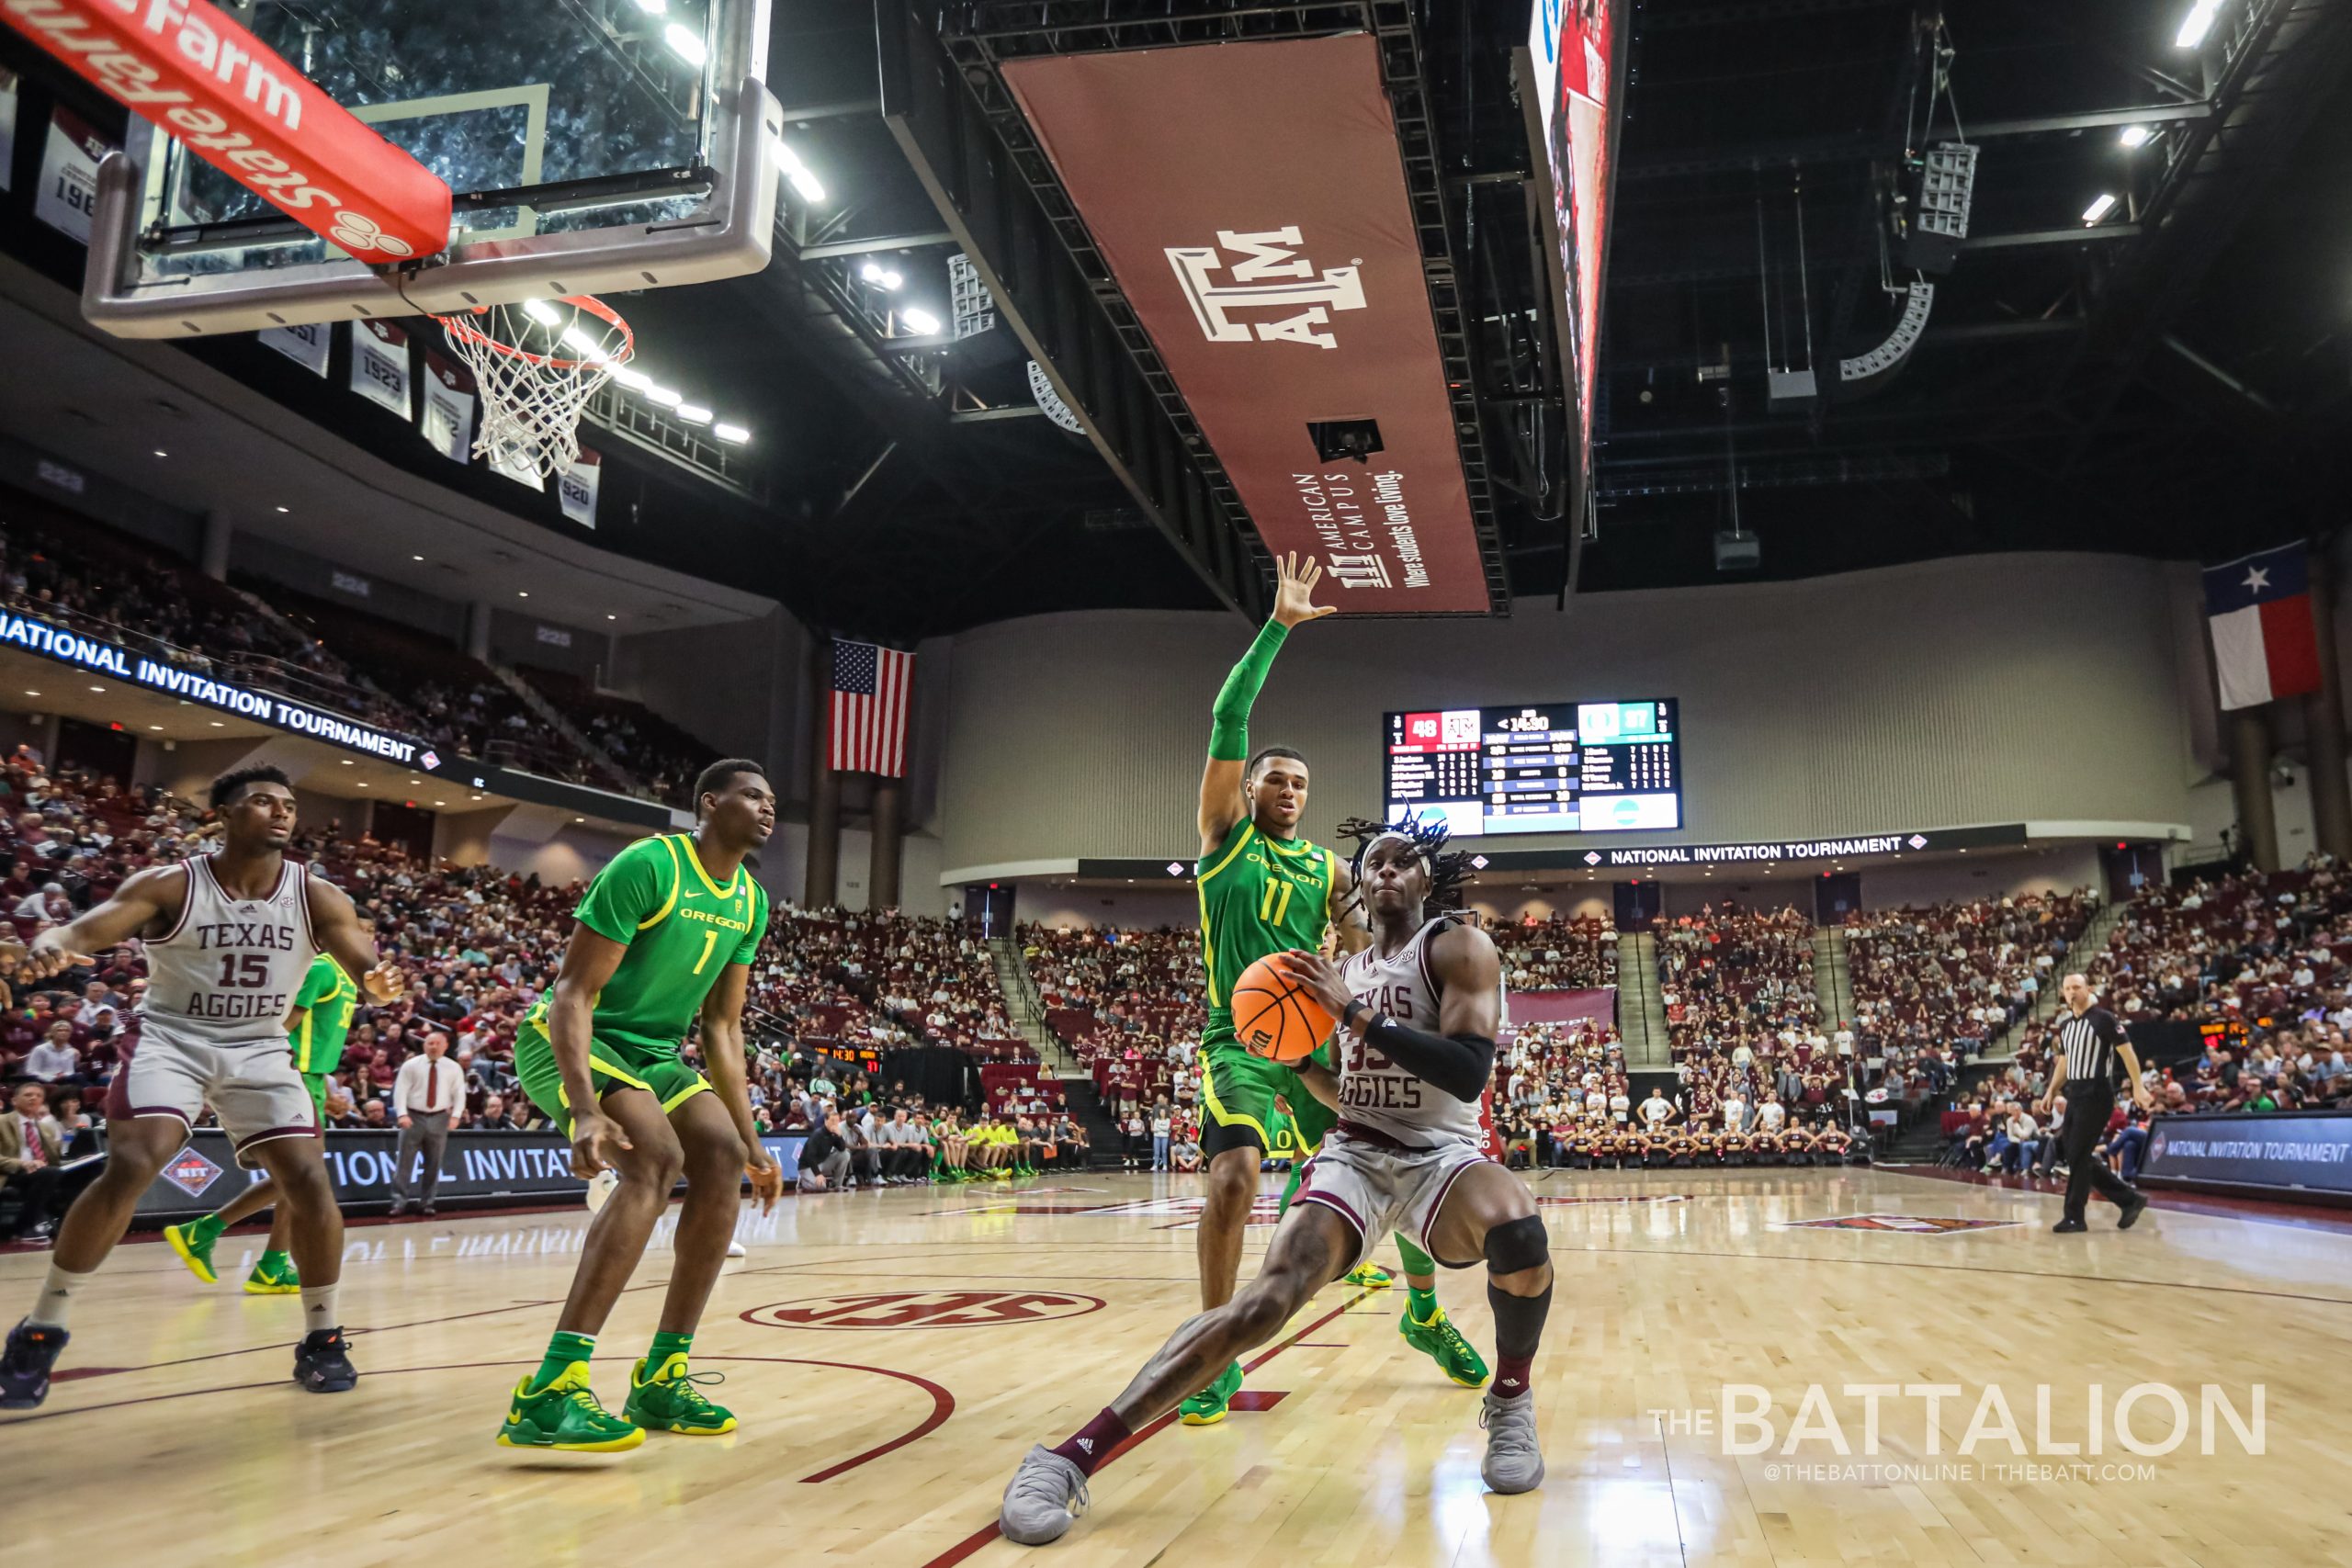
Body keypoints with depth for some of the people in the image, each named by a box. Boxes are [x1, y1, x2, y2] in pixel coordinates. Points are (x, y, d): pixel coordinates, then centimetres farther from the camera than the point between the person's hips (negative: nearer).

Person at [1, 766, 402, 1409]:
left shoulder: (317, 897, -8)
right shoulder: (170, 886, -11)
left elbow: (365, 965, -16)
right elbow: (86, 928, -23)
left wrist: (380, 981, -42)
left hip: (260, 1051, 2)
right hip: (172, 1041, -2)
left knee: (311, 1184, -10)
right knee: (128, 1168, -23)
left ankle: (322, 1337, 6)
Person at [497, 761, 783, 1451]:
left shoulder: (751, 903, 3)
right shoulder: (649, 865, -21)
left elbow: (722, 1028, 8)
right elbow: (573, 990, -24)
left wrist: (751, 1140, 4)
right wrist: (586, 1111, -35)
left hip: (654, 1052, 8)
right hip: (572, 1041, -8)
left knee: (722, 1158, -10)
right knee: (656, 1158, -29)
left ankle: (661, 1377, -1)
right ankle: (549, 1392, -33)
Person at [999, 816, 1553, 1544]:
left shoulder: (1461, 949, -4)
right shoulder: (1348, 971, 15)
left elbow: (1470, 1074, -21)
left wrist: (1356, 1014, -21)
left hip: (1441, 1152, -3)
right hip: (1354, 1153, 3)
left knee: (1517, 1230, -39)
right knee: (1271, 1295, -22)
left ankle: (1512, 1399, -6)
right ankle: (1070, 1457, -28)